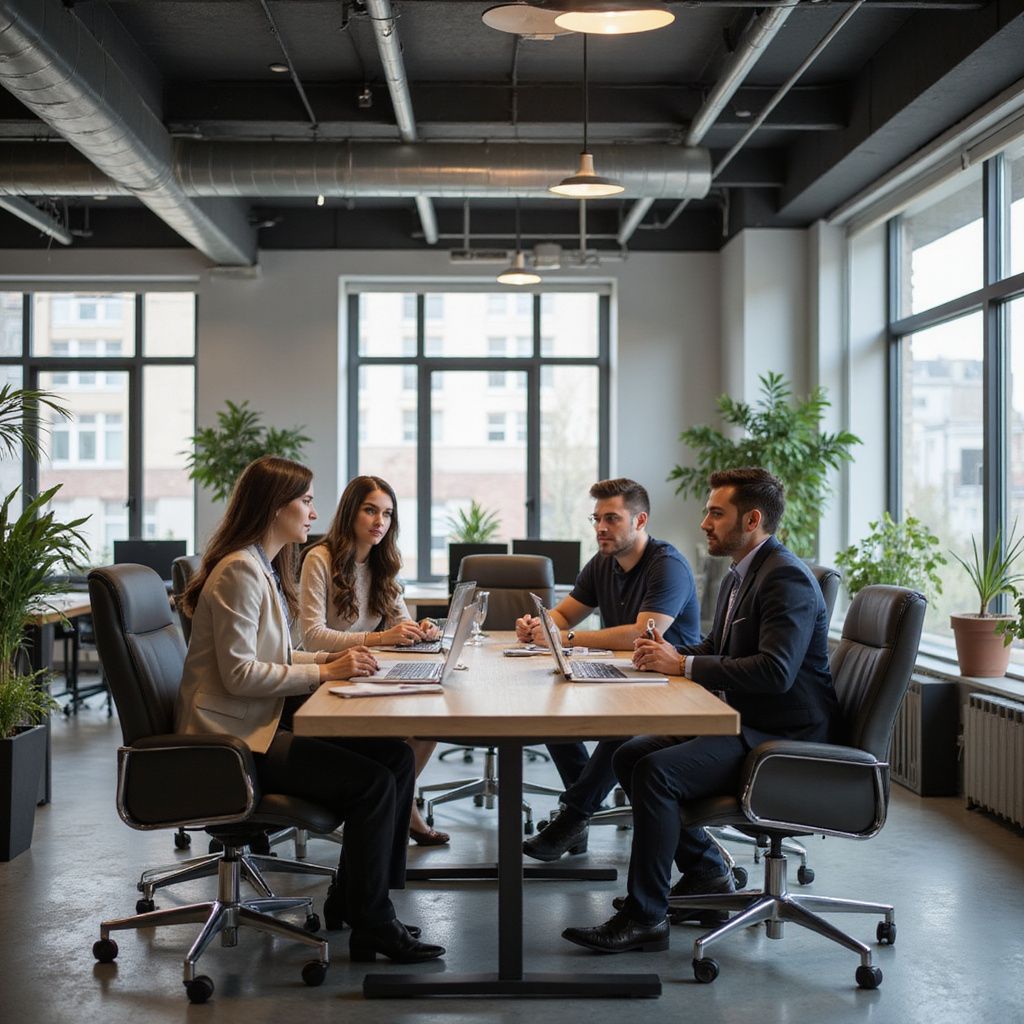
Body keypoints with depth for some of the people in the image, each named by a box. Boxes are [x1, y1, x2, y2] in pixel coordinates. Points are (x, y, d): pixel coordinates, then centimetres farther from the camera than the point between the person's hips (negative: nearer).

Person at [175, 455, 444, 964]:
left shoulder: (265, 567, 17)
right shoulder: (240, 570, -16)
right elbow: (238, 673, -21)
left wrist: (332, 658, 5)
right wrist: (324, 671, -18)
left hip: (263, 724, 10)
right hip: (233, 736, -10)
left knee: (396, 756, -2)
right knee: (372, 782, -19)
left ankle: (351, 899, 6)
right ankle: (371, 928, -6)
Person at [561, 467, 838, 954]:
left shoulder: (787, 578, -19)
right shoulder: (739, 576, 13)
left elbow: (774, 671, -29)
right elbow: (715, 649, 23)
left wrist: (682, 665, -23)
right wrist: (670, 653, 1)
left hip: (783, 735, -10)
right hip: (746, 723, 11)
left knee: (656, 772, -24)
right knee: (629, 756, 6)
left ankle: (644, 917, -13)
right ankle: (707, 875, 16)